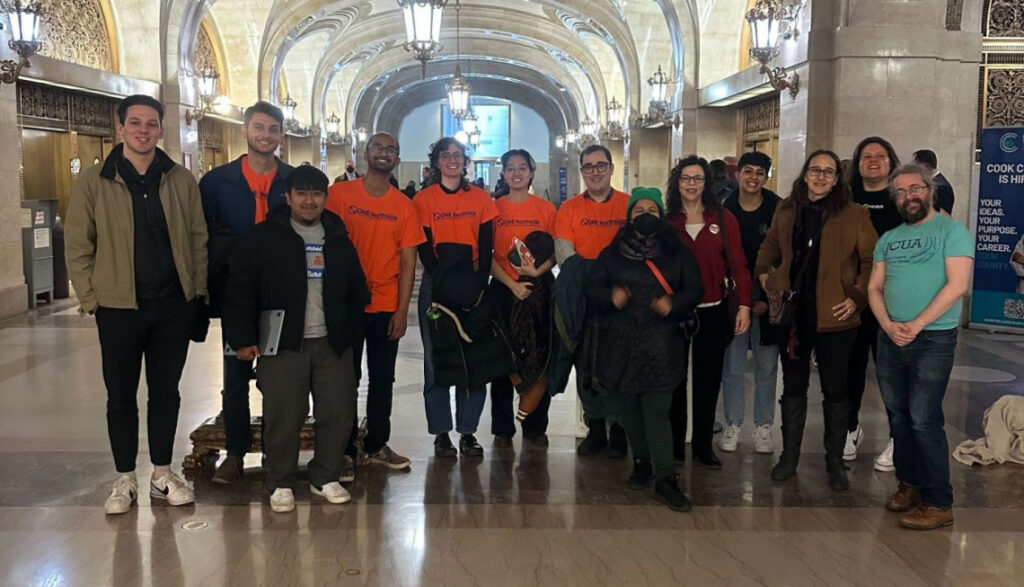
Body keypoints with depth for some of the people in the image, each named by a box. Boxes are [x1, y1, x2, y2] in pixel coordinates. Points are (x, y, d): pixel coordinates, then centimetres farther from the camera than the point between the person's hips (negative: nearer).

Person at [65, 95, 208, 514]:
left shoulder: (181, 180, 4)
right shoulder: (94, 182, -1)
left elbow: (198, 239, 7)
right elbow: (78, 246, 0)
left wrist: (198, 292, 1)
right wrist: (91, 299, -5)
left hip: (174, 306, 2)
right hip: (118, 307, -1)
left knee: (165, 392, 11)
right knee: (121, 396, 8)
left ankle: (162, 475, 25)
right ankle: (124, 480, 22)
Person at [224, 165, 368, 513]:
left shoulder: (338, 239, 11)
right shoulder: (264, 237, -2)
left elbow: (356, 290, 17)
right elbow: (240, 291, -4)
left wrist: (352, 334, 10)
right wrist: (242, 338, -8)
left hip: (333, 343, 4)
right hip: (283, 344, -4)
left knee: (338, 413, 5)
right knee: (283, 416, -2)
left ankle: (325, 478, 23)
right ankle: (281, 484, 16)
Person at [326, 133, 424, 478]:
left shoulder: (404, 206, 4)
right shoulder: (339, 194, -2)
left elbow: (408, 262, 3)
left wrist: (402, 309, -4)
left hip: (387, 308, 3)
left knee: (382, 379, 12)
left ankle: (377, 444, 25)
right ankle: (344, 451, 14)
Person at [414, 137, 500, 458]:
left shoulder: (481, 199, 7)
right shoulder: (423, 199, 3)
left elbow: (486, 247, 3)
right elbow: (424, 249, -2)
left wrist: (479, 284, -9)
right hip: (435, 286, -1)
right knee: (435, 359, 2)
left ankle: (468, 431, 12)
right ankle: (441, 433, 10)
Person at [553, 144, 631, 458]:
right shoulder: (569, 208, 6)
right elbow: (564, 254, -2)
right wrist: (591, 276, -18)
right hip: (582, 300, 1)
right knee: (586, 366, 7)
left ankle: (618, 432, 16)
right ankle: (595, 430, 21)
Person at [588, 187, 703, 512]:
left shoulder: (677, 253, 7)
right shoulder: (612, 253, 10)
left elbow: (694, 289, 7)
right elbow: (593, 286, 7)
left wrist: (674, 304, -13)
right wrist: (610, 296, -14)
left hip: (661, 346, -2)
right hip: (620, 344, 2)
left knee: (657, 411, -8)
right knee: (628, 408, 9)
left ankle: (665, 478, -3)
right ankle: (642, 462, 28)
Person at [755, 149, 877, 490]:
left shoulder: (854, 216, -6)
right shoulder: (786, 212, 7)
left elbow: (872, 261, -6)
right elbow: (770, 247, 22)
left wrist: (858, 297, -12)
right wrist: (764, 273, 7)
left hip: (833, 317, -3)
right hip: (792, 313, 3)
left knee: (835, 390, 8)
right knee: (793, 387, 13)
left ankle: (835, 460, 22)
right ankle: (789, 455, 25)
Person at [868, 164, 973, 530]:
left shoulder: (952, 231, -4)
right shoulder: (888, 239, 13)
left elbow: (957, 285, -14)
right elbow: (874, 288, 10)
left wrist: (916, 325, -16)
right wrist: (889, 325, -9)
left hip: (933, 339, -6)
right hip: (890, 339, 6)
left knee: (924, 420, -9)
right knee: (898, 416, 11)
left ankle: (938, 503, 0)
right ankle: (909, 483, 25)